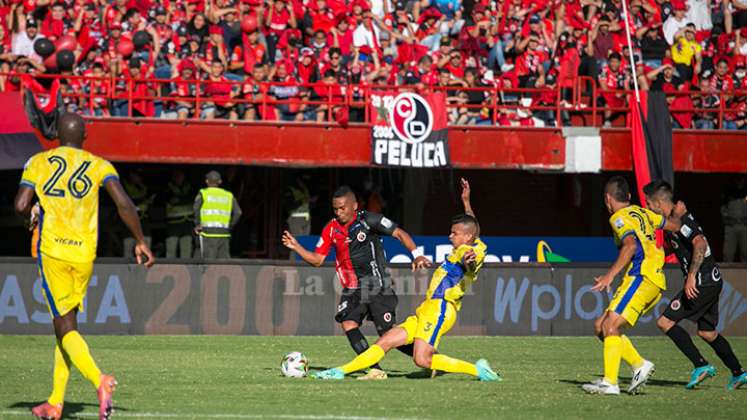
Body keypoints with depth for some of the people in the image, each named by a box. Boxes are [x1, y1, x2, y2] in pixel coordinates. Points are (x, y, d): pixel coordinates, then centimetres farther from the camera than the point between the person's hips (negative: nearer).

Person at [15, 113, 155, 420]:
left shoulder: (38, 162, 3)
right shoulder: (99, 166, 5)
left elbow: (21, 206, -8)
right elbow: (124, 204, -8)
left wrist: (32, 215, 15)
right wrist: (140, 242, 1)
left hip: (52, 250, -3)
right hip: (84, 254, 3)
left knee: (65, 327, -7)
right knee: (65, 324, 15)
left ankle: (100, 381, -32)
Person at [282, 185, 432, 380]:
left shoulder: (368, 220, -10)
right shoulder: (331, 229, 4)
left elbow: (399, 233, -8)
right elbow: (317, 259, 8)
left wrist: (417, 255, -18)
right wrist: (296, 247, -6)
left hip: (377, 286, -5)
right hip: (352, 289, 5)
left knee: (388, 333, -7)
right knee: (347, 322, -19)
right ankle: (376, 370, -16)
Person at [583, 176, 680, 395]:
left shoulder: (620, 218, -3)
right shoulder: (641, 213, 21)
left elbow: (631, 245, -20)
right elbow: (672, 225, 31)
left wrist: (610, 275, -25)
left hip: (642, 277, -9)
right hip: (656, 283, 9)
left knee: (610, 326, -16)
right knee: (600, 326, 8)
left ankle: (610, 382, -26)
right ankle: (639, 365, 0)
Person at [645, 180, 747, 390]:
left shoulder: (680, 220, -16)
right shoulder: (677, 218, 15)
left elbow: (700, 244, -30)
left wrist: (691, 276, -33)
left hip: (703, 282, -10)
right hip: (712, 280, 10)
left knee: (665, 322, -9)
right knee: (707, 332, 21)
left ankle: (701, 365, -12)